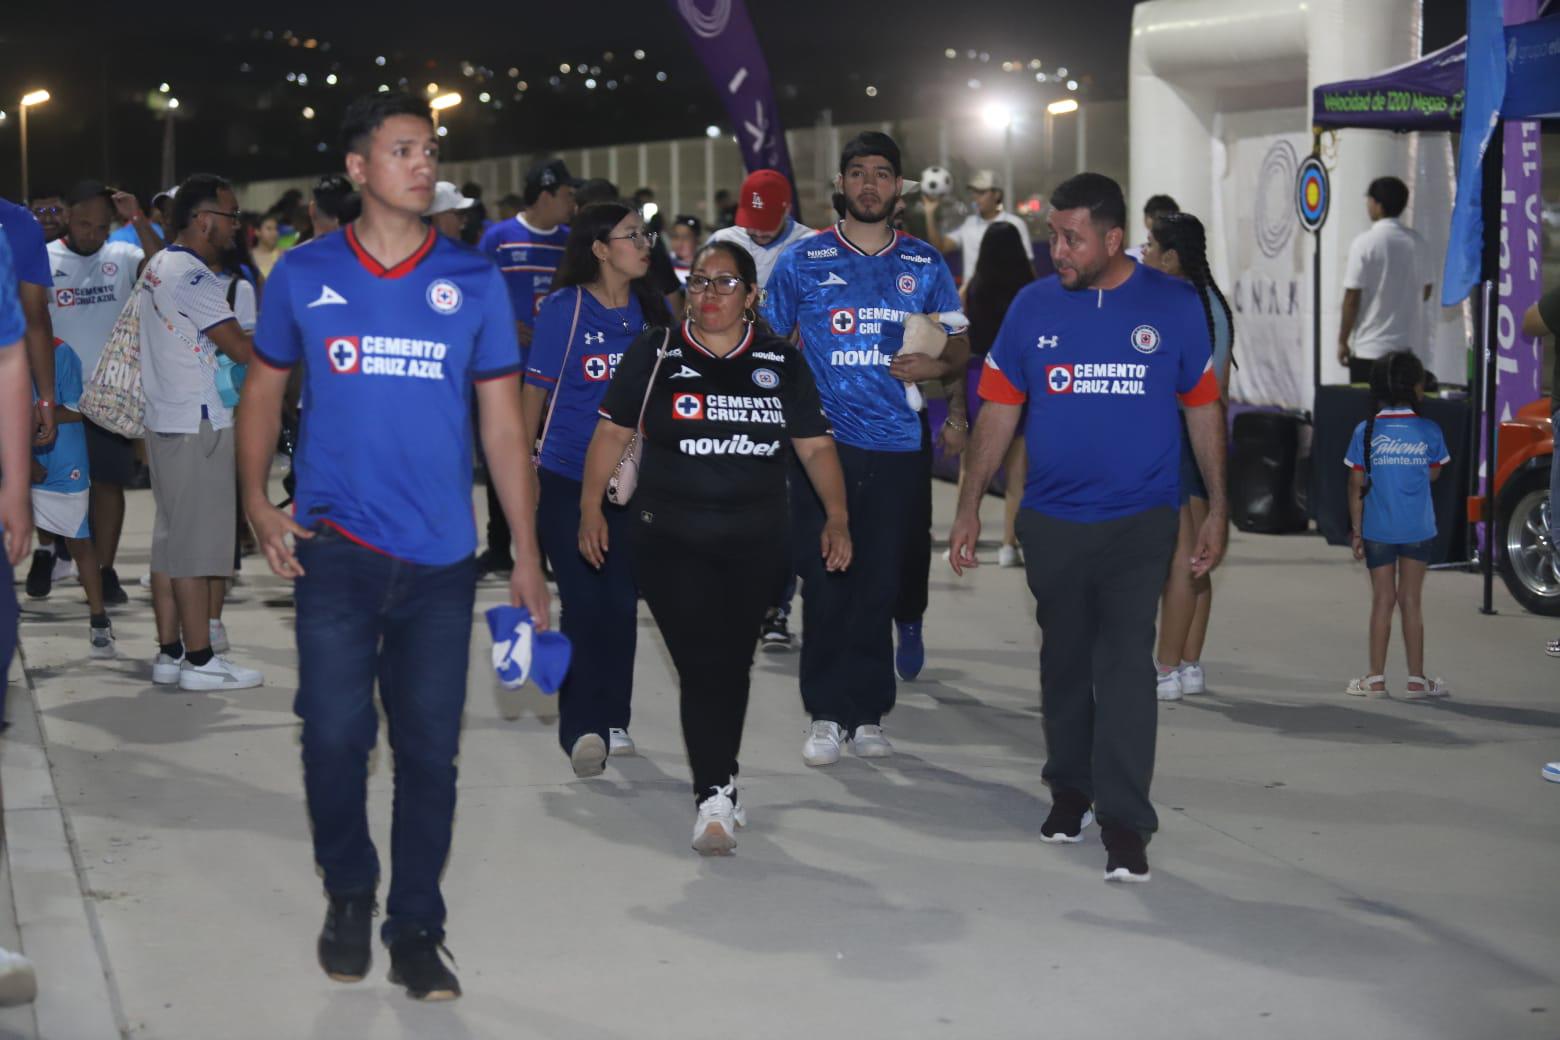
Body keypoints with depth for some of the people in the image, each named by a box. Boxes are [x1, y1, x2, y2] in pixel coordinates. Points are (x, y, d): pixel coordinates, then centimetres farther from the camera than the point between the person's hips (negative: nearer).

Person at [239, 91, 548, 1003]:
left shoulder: (474, 280, 3)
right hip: (335, 547, -1)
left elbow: (503, 421, 5)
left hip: (442, 553, 1)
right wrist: (258, 501, -1)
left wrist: (528, 558, 2)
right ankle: (348, 895, 22)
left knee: (430, 748, 4)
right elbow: (265, 389, 13)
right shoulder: (304, 275, 3)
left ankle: (415, 930, 17)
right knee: (336, 732, -4)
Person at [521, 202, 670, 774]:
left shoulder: (653, 309, 4)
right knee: (583, 602, -7)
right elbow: (535, 390, -1)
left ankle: (613, 720, 20)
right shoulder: (564, 308, -7)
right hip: (567, 479, -4)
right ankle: (582, 727, -4)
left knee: (621, 600, 8)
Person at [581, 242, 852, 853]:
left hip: (757, 545, 2)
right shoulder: (655, 354, 2)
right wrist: (591, 506, -4)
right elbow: (612, 431, 5)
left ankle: (718, 788, 25)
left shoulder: (782, 364, 6)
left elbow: (816, 447, 8)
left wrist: (837, 519, -2)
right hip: (671, 542, -2)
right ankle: (715, 798, -12)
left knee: (733, 665, 9)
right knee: (702, 664, -12)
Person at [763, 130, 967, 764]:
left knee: (880, 583, 4)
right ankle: (827, 716, 7)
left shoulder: (925, 266, 10)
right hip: (822, 444, -1)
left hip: (896, 448, 1)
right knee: (825, 582, -2)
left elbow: (962, 344, 16)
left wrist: (935, 366, -6)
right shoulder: (803, 261, 5)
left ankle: (868, 714, 14)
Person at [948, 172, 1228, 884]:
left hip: (1139, 522, -2)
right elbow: (999, 409, 3)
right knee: (1064, 659, 15)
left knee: (1126, 663, -11)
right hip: (1051, 521, 3)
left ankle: (1123, 820, -9)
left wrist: (1217, 510, 4)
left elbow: (1204, 406, 5)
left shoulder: (1173, 306, -3)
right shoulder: (1034, 305, 0)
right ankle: (1070, 790, 33)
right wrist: (969, 506, -1)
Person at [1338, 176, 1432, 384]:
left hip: (1369, 347, -5)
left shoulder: (1365, 243, -12)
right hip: (1408, 345, 5)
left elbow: (1352, 297, -12)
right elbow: (1425, 292, 12)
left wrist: (1342, 341, -3)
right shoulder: (1417, 242, 3)